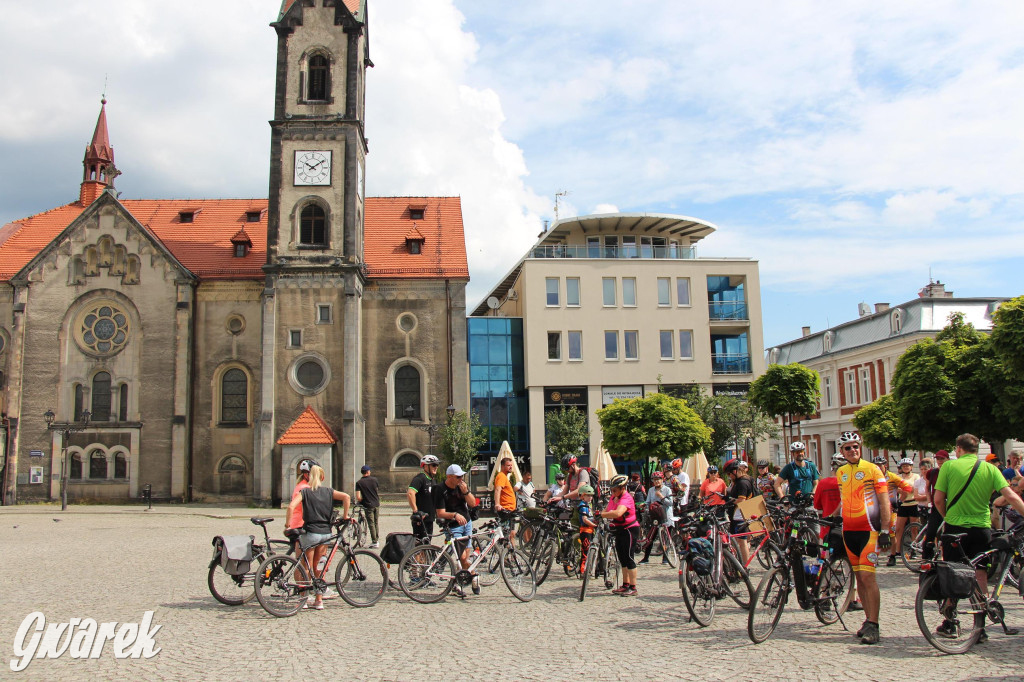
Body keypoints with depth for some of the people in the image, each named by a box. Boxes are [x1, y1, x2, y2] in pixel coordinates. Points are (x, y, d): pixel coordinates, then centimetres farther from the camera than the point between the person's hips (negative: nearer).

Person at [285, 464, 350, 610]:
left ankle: (304, 599, 10)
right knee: (318, 567, 14)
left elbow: (291, 507, -17)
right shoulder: (328, 491, 6)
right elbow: (346, 497, -7)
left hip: (310, 532, -3)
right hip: (326, 533, 3)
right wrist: (345, 516, 0)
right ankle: (319, 600, 15)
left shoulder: (304, 492, -2)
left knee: (307, 568, 8)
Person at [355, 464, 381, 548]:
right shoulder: (374, 479, 0)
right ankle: (376, 539, 23)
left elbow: (358, 497, -15)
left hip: (368, 506, -3)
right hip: (376, 504, 3)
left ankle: (374, 542, 2)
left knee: (371, 524, 1)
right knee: (376, 522, 16)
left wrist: (361, 501, 5)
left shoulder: (359, 483, -8)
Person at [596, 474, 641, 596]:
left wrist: (602, 515, -30)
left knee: (628, 557, -6)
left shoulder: (626, 498, -23)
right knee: (622, 558, 14)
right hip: (620, 531, 9)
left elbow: (617, 513, -39)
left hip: (630, 530, -9)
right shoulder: (613, 497, 6)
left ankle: (633, 588, 0)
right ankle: (625, 585, 24)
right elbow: (607, 511, 6)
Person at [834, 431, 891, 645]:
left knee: (867, 576, -12)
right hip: (848, 530, 6)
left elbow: (884, 502, -6)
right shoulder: (840, 472, 11)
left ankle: (873, 627, -9)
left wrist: (885, 531, -11)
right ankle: (868, 619, 17)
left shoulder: (872, 469, -4)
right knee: (859, 577, 8)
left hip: (868, 529, -5)